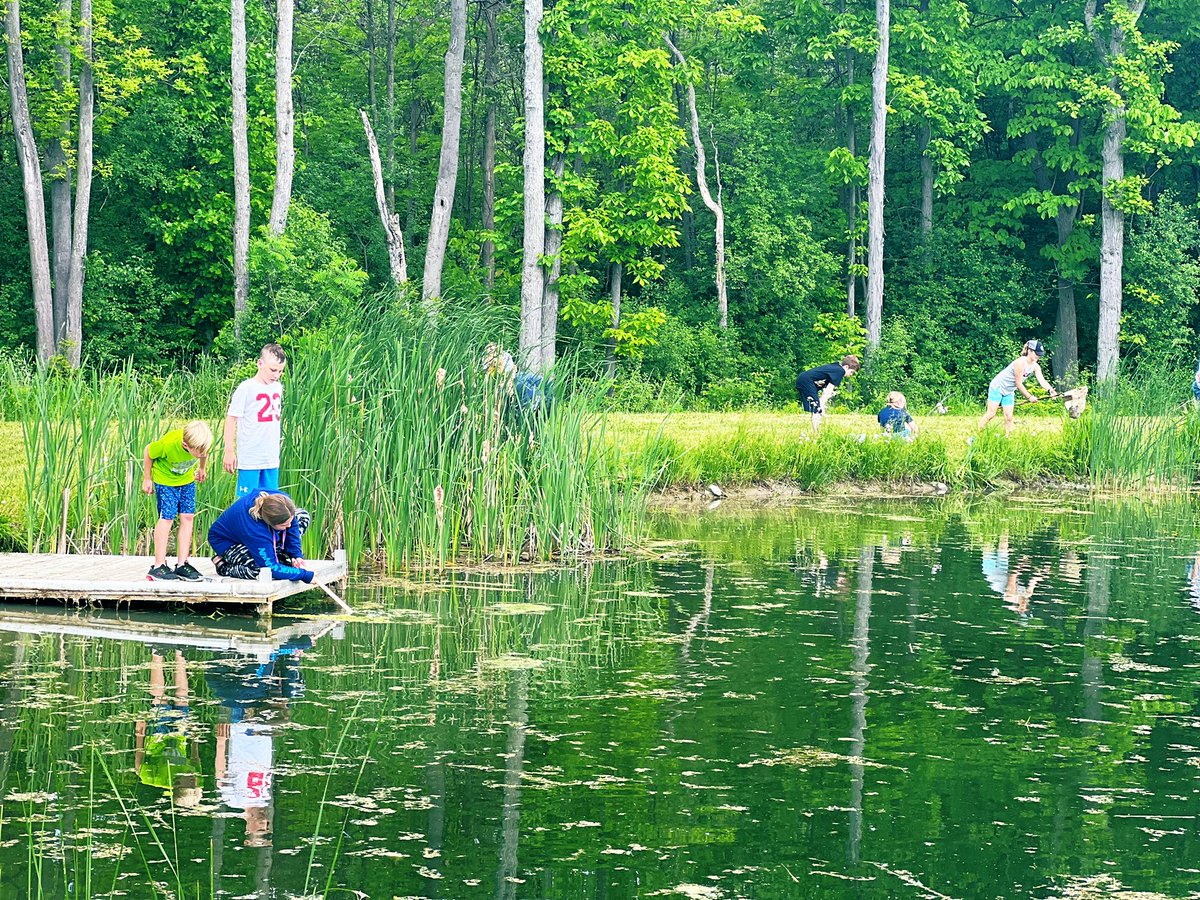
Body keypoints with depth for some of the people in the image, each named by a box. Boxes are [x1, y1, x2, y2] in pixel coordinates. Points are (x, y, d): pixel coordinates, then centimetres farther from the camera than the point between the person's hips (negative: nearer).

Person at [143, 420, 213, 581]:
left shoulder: (204, 441, -26)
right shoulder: (168, 444, -38)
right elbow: (148, 451, -16)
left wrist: (202, 469, 18)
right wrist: (147, 479, -6)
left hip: (187, 479, 5)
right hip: (165, 479, -5)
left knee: (187, 517, 0)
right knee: (166, 518, -10)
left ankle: (182, 565, 5)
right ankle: (158, 567, -6)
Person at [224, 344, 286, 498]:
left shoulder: (278, 387, 10)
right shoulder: (246, 388, -10)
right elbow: (231, 419, -9)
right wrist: (229, 451, -12)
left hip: (272, 460, 6)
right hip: (250, 460, -6)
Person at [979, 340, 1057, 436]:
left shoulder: (1035, 366, -4)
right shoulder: (1020, 362, -27)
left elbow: (1042, 380, -15)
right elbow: (1018, 383, -24)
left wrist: (1051, 390, -33)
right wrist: (1029, 397, -24)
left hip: (1009, 392, 8)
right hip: (998, 387, -7)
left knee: (1009, 417, 0)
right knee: (991, 414, -10)